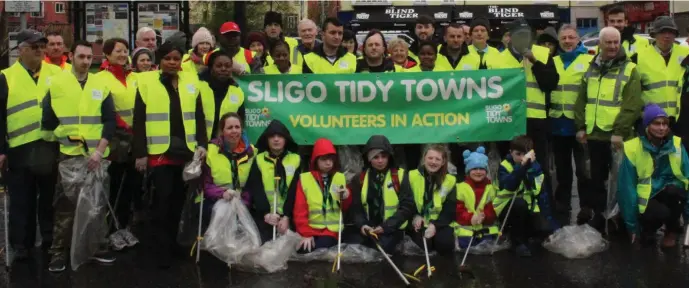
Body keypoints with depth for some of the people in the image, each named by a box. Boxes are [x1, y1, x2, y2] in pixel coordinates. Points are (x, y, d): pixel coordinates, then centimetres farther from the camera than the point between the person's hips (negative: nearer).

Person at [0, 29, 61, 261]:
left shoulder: (57, 73, 7)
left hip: (52, 146, 1)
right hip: (20, 149, -1)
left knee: (50, 198, 12)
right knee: (21, 201, 7)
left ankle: (51, 240, 25)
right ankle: (21, 245, 17)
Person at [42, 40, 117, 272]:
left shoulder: (101, 85, 6)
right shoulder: (56, 84, 1)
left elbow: (110, 121, 1)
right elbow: (47, 121, 4)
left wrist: (99, 150, -9)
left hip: (97, 156, 2)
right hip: (68, 155, -2)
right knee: (65, 205, -2)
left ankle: (98, 248, 21)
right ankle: (58, 253, 7)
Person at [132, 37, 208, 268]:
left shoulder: (191, 81, 9)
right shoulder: (146, 82, -2)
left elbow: (199, 116, 12)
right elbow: (139, 120, -4)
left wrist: (202, 143, 1)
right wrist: (140, 153, -8)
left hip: (186, 150, 4)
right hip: (159, 151, -4)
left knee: (178, 199, 11)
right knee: (162, 199, -5)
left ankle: (172, 243, 25)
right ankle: (162, 251, 2)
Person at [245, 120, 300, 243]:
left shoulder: (296, 160, 6)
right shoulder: (258, 160, 7)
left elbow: (295, 191, -1)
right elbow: (256, 190, -4)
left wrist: (286, 216, -12)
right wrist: (266, 213, -19)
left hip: (287, 216, 0)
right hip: (262, 217, 0)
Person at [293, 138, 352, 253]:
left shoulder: (340, 178, 12)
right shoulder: (304, 179, 4)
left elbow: (347, 210, 14)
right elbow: (300, 210, 0)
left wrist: (346, 198, -7)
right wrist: (305, 233, -11)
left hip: (332, 230, 1)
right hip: (311, 230, -1)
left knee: (322, 248, -27)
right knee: (304, 250, -25)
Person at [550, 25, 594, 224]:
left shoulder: (590, 61, -3)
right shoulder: (552, 62, 11)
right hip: (558, 125, 4)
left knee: (584, 171, 1)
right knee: (562, 171, 13)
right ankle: (562, 212, 23)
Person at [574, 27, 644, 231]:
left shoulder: (629, 69, -5)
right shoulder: (591, 69, 11)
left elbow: (632, 105, -11)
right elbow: (581, 100, 14)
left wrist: (620, 131, -17)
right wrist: (580, 126, 6)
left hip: (616, 136, -5)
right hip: (594, 133, 5)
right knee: (596, 177, 12)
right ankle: (597, 214, 23)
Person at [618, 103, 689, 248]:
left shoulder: (676, 145, -4)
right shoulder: (633, 148, -11)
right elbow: (627, 187, -8)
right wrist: (632, 225, -6)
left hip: (672, 194, 3)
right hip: (646, 199, -2)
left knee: (672, 189, -33)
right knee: (660, 212, -35)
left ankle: (672, 230, -3)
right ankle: (648, 228, 4)